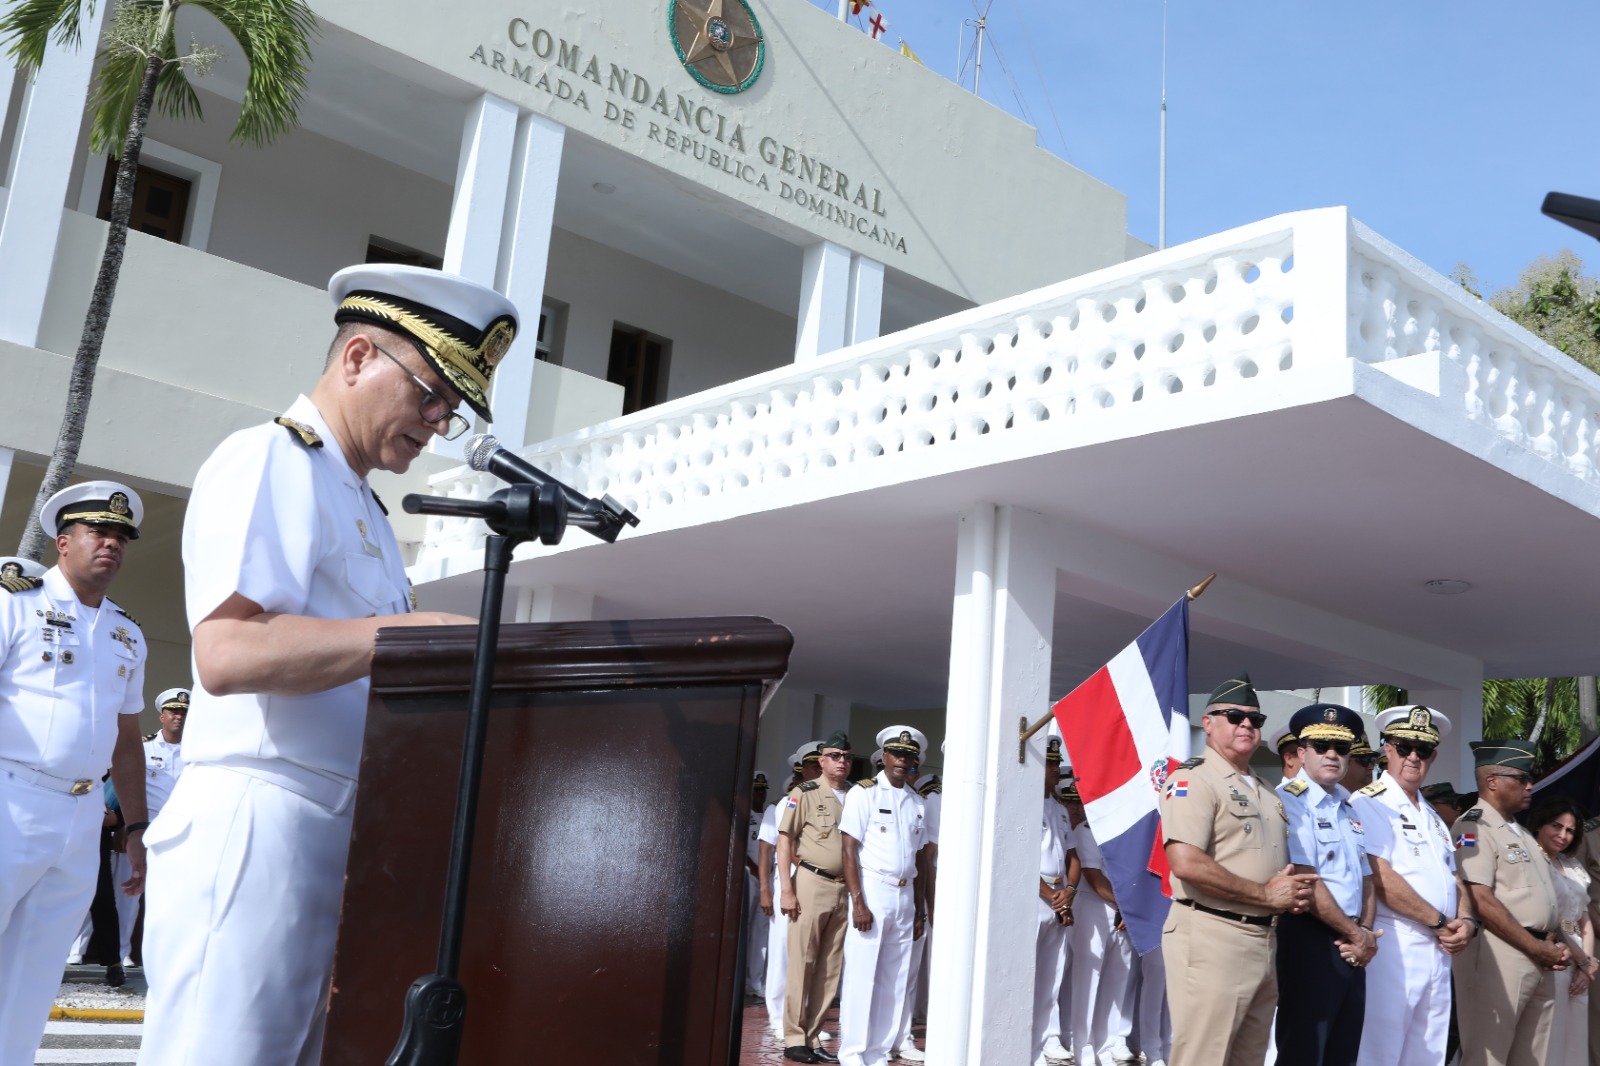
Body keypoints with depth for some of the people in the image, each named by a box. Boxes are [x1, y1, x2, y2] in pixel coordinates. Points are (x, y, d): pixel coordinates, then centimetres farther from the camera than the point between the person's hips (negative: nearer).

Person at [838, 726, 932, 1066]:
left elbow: (920, 858, 16)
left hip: (905, 896, 5)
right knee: (861, 975, -4)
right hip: (872, 890, -5)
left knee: (894, 980, 6)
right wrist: (858, 902, -15)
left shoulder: (916, 803, 13)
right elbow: (850, 850, -7)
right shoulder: (864, 793, -2)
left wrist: (920, 909, 12)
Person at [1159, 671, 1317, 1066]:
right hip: (1212, 937, -9)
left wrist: (1295, 893, 5)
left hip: (1265, 940, 9)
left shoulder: (1266, 794, 20)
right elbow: (1186, 864, -22)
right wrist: (1266, 894, -14)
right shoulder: (1193, 779, -10)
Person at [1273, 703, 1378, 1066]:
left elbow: (1366, 879, 18)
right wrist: (1355, 933, -10)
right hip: (1310, 940, -8)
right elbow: (1304, 879, -18)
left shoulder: (1348, 807, 16)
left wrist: (1365, 933, 0)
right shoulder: (1289, 800, -11)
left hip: (1351, 945, 8)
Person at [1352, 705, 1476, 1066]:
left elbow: (1454, 879, 19)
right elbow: (1381, 881, -17)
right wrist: (1441, 923, -9)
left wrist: (1466, 921, -3)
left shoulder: (1432, 816, 20)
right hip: (1393, 946, -8)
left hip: (1439, 950, 8)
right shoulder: (1369, 804, -8)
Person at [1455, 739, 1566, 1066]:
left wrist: (1554, 946, 3)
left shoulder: (1522, 833, 19)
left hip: (1540, 961, 9)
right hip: (1497, 955, -9)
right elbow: (1480, 901, -19)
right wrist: (1537, 948, -13)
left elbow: (1543, 899, 22)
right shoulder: (1473, 827, -10)